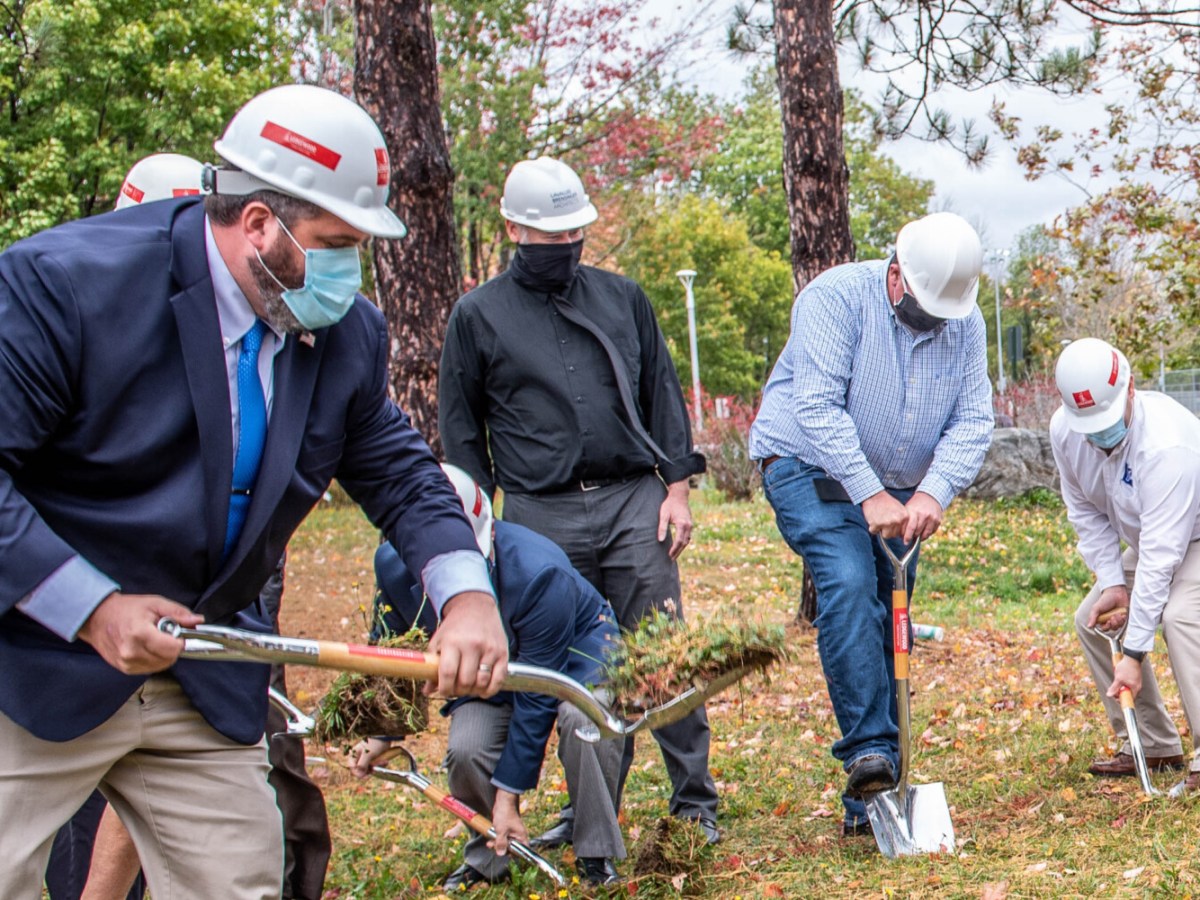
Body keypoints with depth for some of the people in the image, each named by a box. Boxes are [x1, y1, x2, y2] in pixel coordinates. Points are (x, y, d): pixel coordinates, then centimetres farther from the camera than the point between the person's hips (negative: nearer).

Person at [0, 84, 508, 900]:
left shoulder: (348, 333, -1)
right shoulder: (66, 280, -19)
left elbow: (395, 469, 9)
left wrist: (466, 594, -9)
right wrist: (92, 608, -24)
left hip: (209, 679, 6)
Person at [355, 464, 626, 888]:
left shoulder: (538, 573, -41)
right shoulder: (394, 565, -26)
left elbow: (535, 697, -33)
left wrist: (508, 794, -30)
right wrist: (381, 732, -8)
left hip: (575, 645, -4)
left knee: (584, 717, -37)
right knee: (466, 750, -24)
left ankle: (596, 857, -16)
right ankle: (486, 861, 5)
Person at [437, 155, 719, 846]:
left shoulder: (622, 298, 13)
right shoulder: (478, 316, 6)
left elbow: (663, 395, 15)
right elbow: (461, 430, 9)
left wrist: (676, 488, 6)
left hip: (634, 502, 1)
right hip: (541, 517, -1)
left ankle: (694, 800, 5)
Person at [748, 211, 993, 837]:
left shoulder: (966, 324, -1)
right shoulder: (837, 298, -17)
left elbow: (972, 421, -7)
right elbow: (819, 407, -24)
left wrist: (931, 493, -24)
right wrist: (870, 494, -30)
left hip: (899, 492, 5)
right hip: (810, 469, -5)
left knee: (889, 626, 2)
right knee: (849, 584, -29)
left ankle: (869, 802, 7)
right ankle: (868, 751, -31)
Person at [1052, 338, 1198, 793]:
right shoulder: (1065, 431, -18)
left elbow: (1161, 553, -40)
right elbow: (1085, 511, -2)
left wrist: (1134, 654, -40)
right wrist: (1112, 582, -14)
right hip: (1149, 535, 8)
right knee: (1092, 619, 3)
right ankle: (1155, 746, 12)